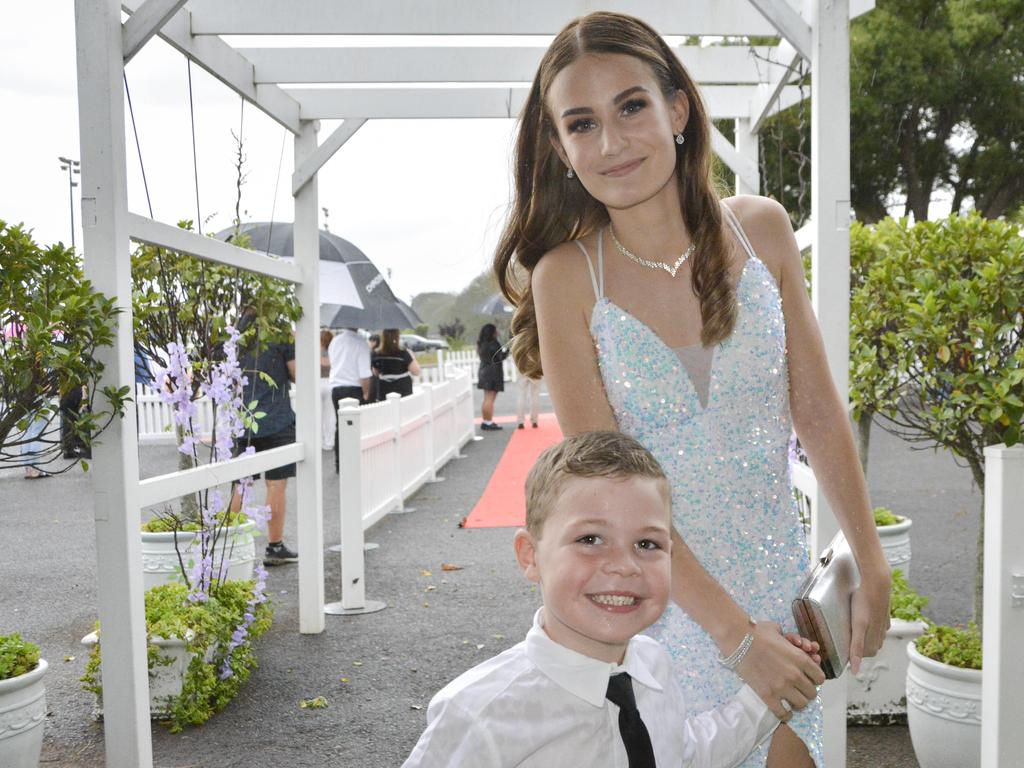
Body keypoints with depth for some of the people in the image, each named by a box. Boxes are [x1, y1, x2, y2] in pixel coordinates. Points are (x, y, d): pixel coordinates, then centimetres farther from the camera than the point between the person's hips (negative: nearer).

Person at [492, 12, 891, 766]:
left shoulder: (760, 229, -6)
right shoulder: (567, 277, -16)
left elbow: (817, 413, 1)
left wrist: (872, 565, 3)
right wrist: (733, 631, -20)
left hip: (778, 577, 3)